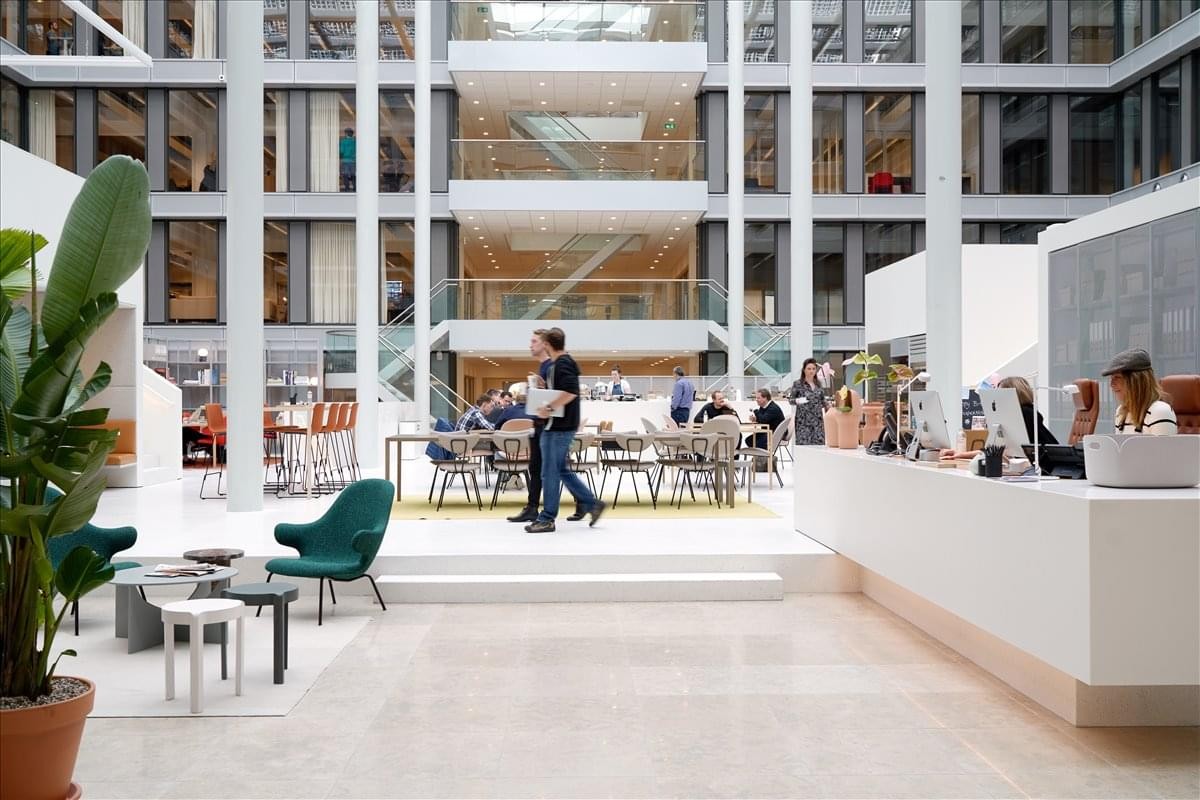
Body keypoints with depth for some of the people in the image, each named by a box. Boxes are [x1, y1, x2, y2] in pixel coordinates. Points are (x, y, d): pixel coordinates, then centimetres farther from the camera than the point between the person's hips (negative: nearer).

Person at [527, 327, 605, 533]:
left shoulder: (562, 364, -15)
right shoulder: (565, 362, 16)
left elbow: (570, 392, -30)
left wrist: (550, 407, -25)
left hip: (558, 427, -10)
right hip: (560, 426, 10)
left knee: (550, 472, -2)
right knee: (561, 470, 15)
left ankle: (547, 519, 6)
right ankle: (592, 504, 17)